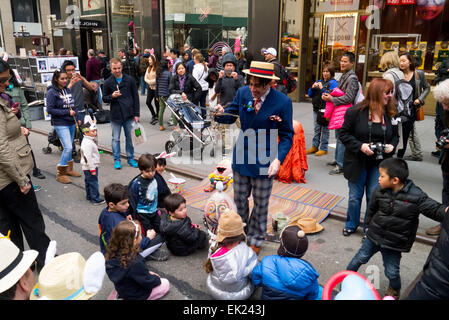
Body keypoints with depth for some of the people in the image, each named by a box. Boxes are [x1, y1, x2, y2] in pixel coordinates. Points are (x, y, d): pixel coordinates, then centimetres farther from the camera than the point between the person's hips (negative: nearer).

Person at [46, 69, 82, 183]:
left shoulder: (68, 90, 8)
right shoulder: (52, 92, -10)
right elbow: (50, 109, -14)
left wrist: (78, 118, 8)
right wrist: (67, 112, -15)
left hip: (72, 123, 6)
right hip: (61, 124, -6)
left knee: (69, 147, 15)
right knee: (68, 147, -11)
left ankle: (69, 169, 29)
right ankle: (60, 174, 0)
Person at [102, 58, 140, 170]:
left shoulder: (130, 80, 2)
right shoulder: (108, 82, 2)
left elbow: (135, 97, 4)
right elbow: (104, 98, 7)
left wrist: (136, 114, 0)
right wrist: (112, 96, -15)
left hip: (129, 115, 0)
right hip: (115, 115, 0)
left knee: (130, 137, 9)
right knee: (116, 139, 7)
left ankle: (130, 158, 22)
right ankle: (117, 160, 17)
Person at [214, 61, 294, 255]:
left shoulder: (282, 102, -16)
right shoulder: (243, 93, -6)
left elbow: (286, 136, -10)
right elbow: (231, 116, 7)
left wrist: (278, 159, -25)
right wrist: (221, 114, -17)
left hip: (264, 161, -3)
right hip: (241, 156, 3)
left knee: (260, 204, 13)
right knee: (239, 199, 18)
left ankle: (255, 239, 36)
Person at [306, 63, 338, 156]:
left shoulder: (333, 83, -4)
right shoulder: (319, 82, 16)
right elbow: (310, 95, 16)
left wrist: (322, 88, -17)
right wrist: (313, 88, -3)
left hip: (325, 110, -6)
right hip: (316, 109, 7)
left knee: (324, 129, -1)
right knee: (316, 129, 13)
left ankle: (323, 149, 6)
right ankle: (315, 146, 21)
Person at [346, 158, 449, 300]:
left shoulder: (416, 196, -22)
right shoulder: (379, 191, -12)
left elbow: (434, 209, -21)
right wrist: (369, 226, 16)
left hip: (394, 244, -2)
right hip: (374, 236, 2)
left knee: (392, 272, 11)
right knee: (359, 258, 16)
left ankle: (395, 290, 45)